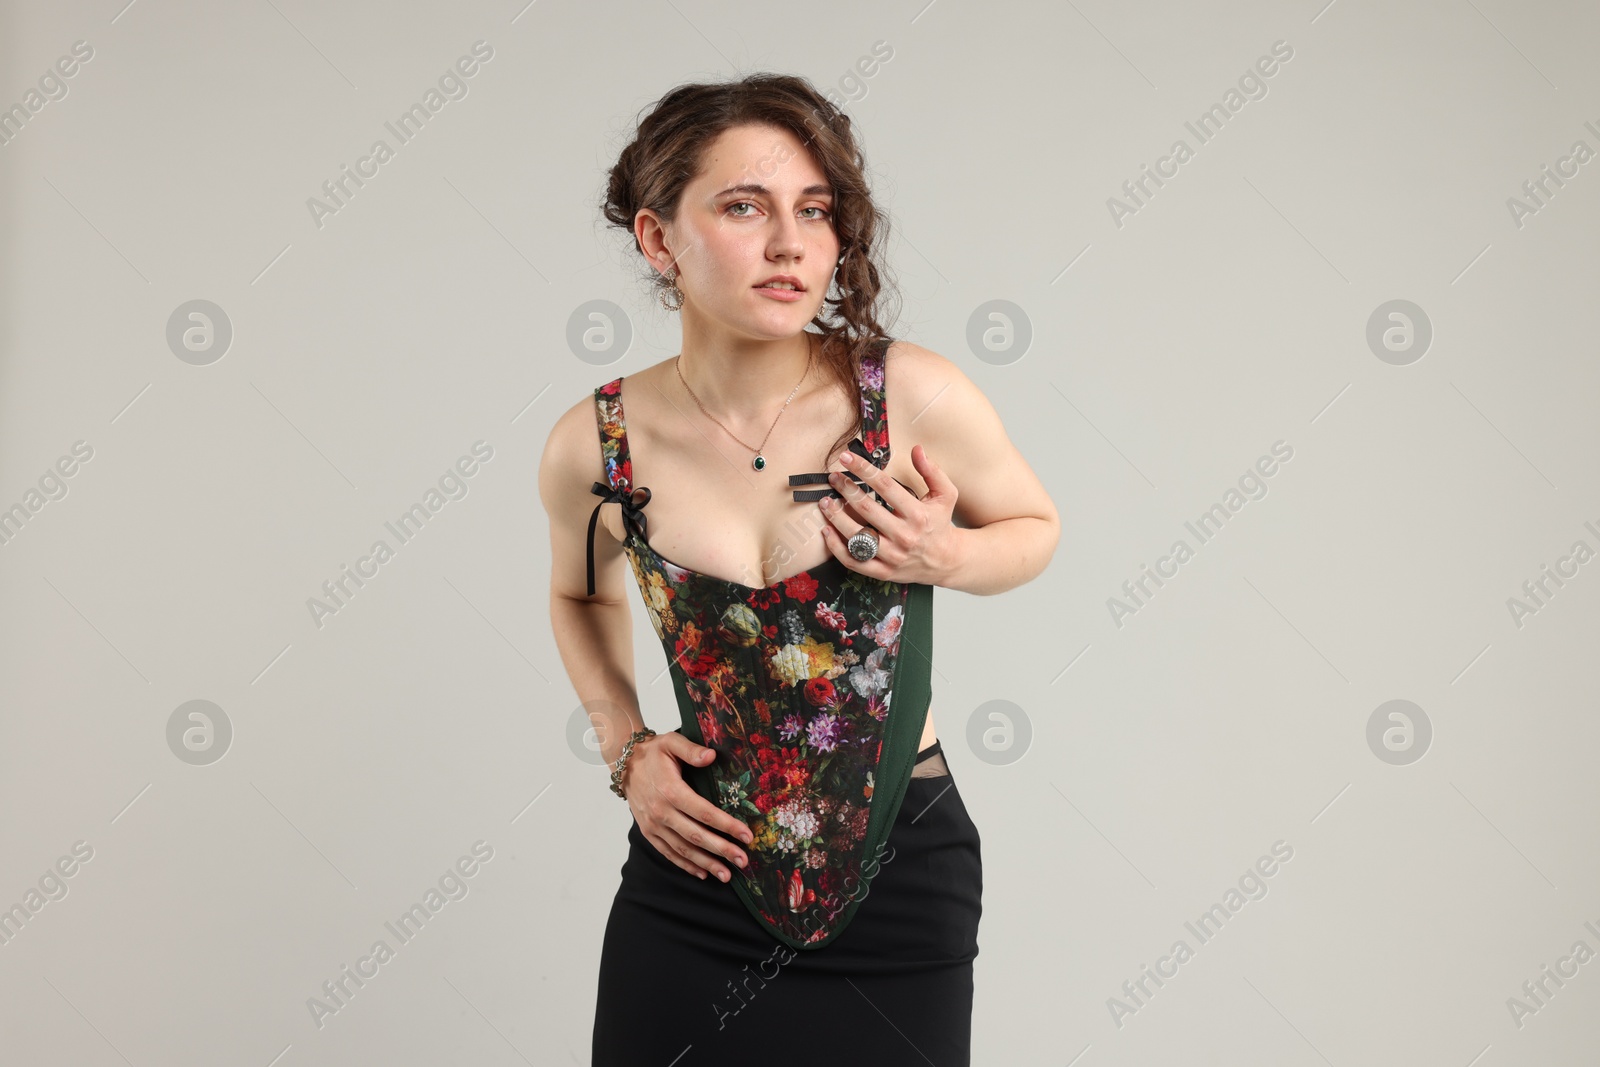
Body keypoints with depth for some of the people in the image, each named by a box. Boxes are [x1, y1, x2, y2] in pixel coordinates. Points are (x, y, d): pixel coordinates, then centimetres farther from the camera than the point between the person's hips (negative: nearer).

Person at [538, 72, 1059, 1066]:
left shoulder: (915, 397, -15)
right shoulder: (595, 445, -10)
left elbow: (1035, 527, 4)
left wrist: (948, 556, -16)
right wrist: (626, 748, 0)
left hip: (901, 877, -1)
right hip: (700, 867, 1)